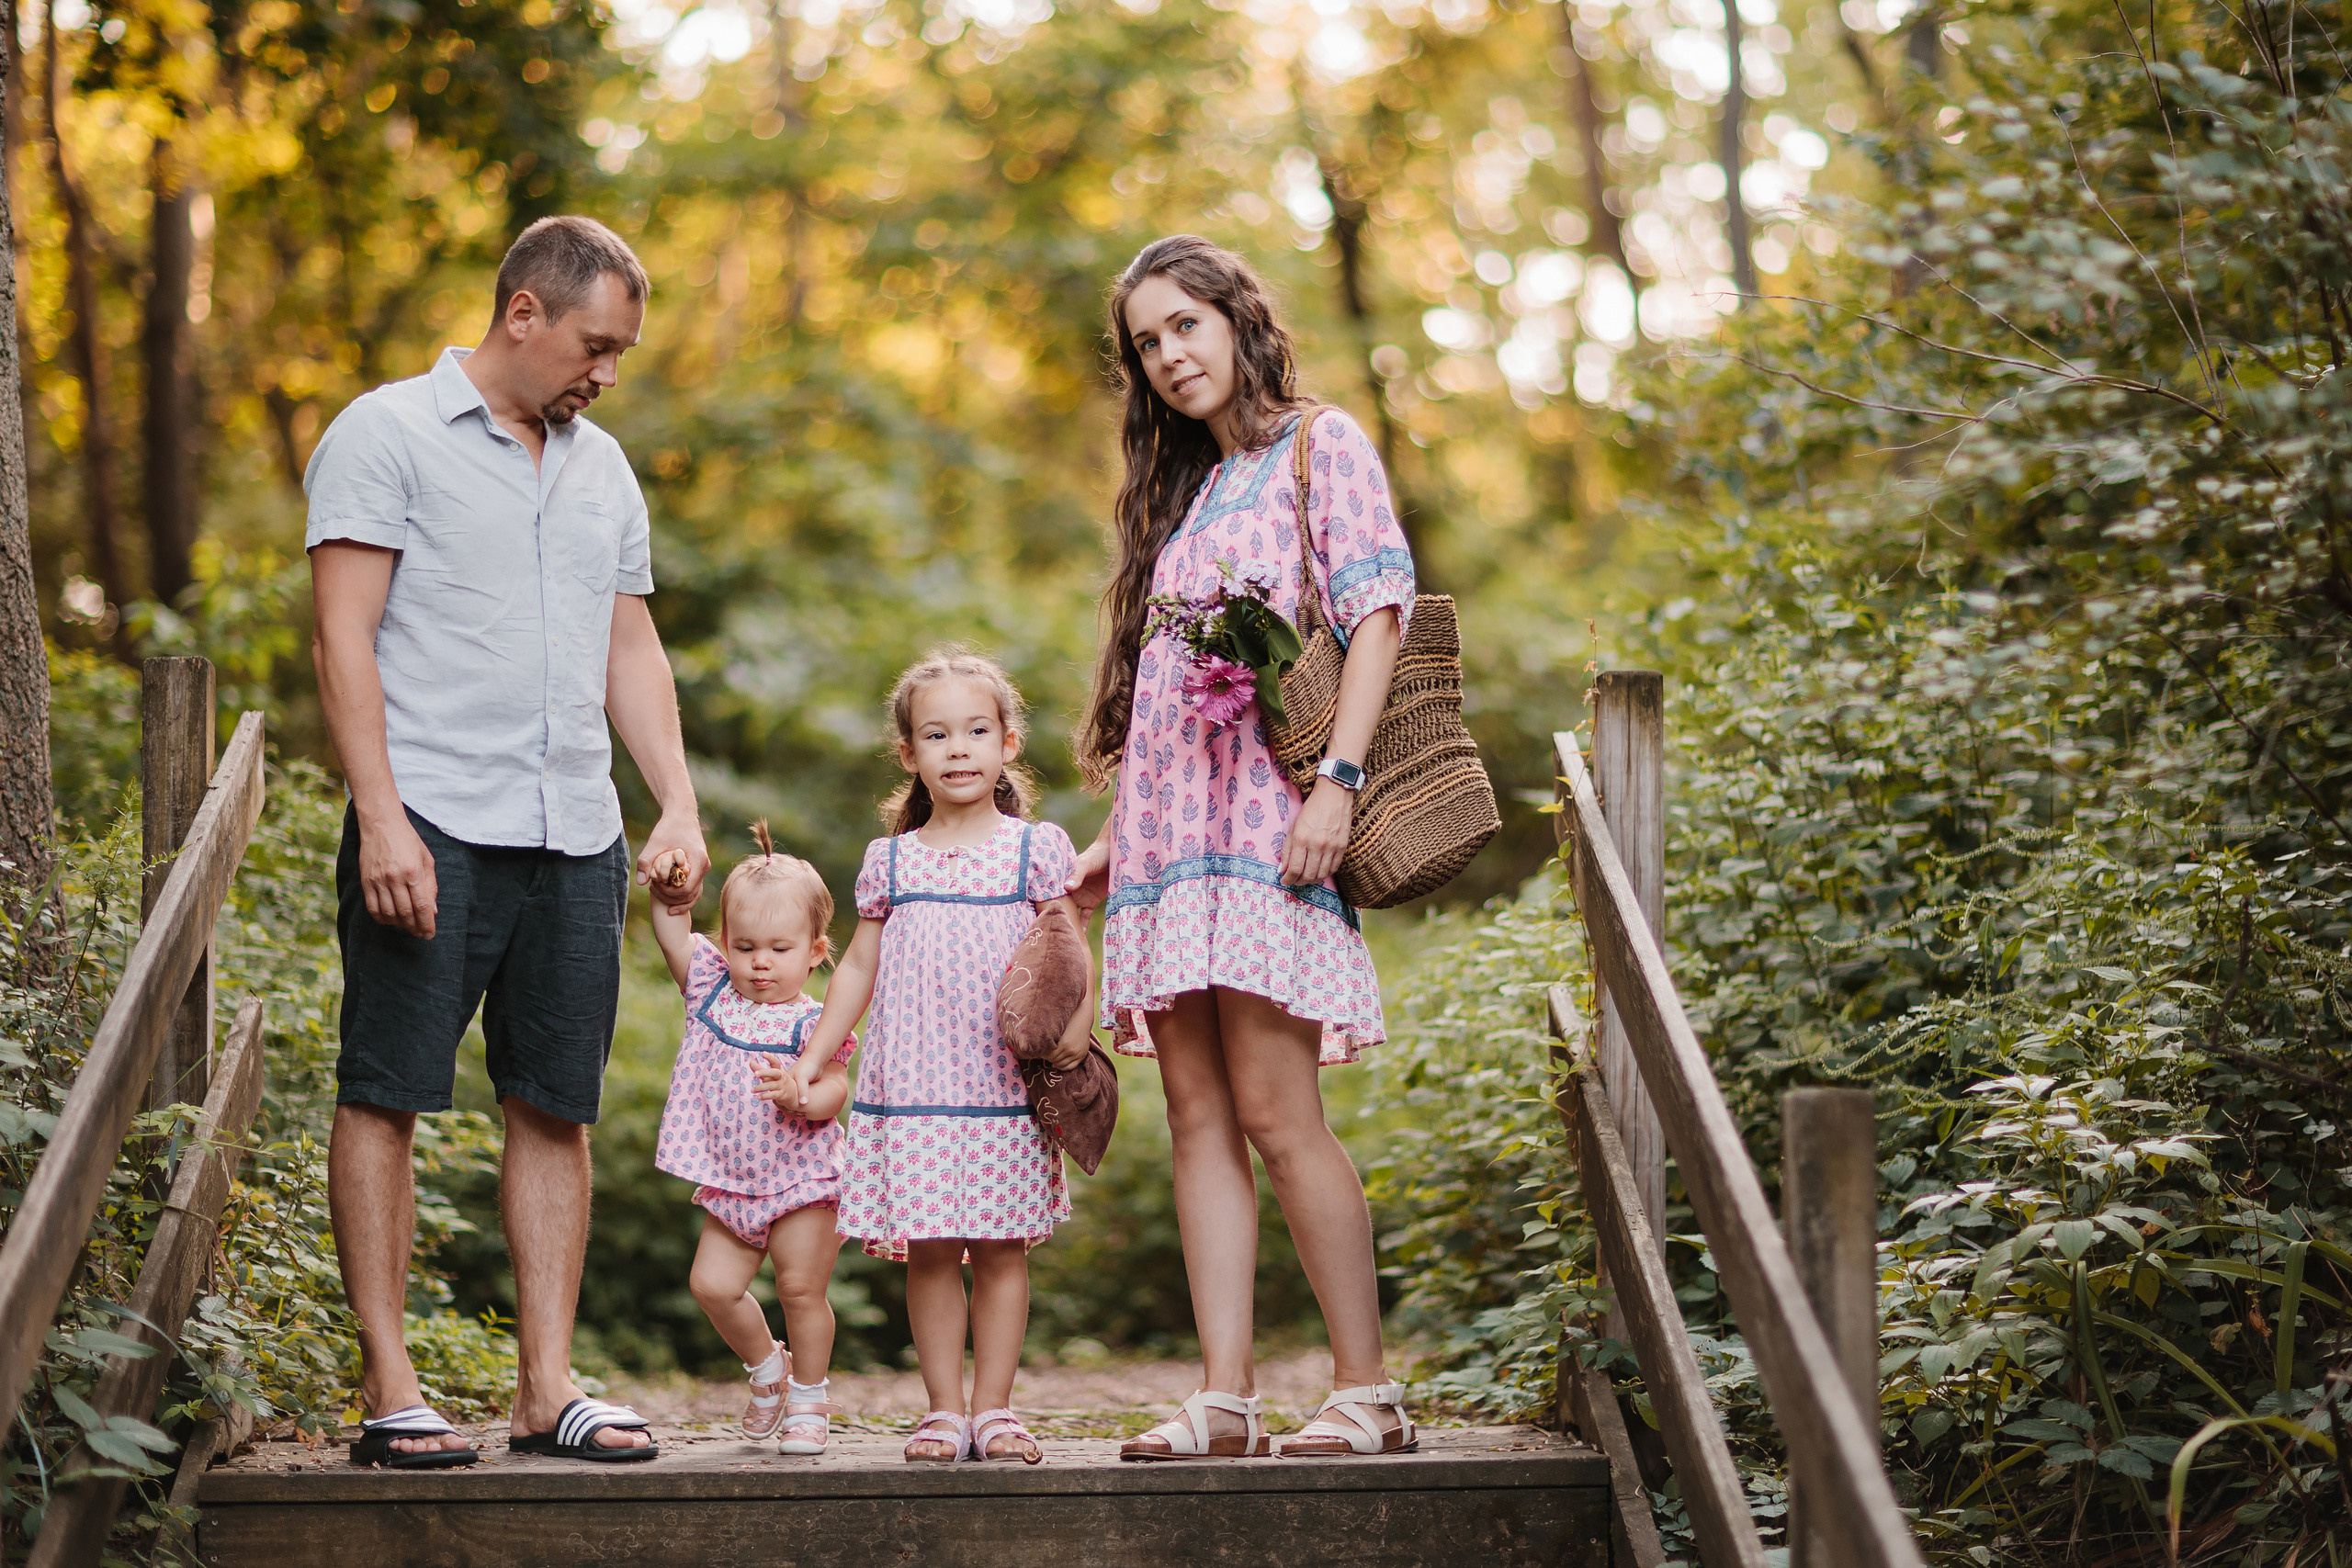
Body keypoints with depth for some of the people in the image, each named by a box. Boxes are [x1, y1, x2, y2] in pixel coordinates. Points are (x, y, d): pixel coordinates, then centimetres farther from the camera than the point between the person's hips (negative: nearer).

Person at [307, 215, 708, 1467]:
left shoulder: (602, 467, 20)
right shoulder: (387, 435, 0)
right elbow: (343, 637, -7)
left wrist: (680, 805, 9)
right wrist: (380, 817, -16)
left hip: (577, 837, 6)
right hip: (431, 823, -6)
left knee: (556, 1106, 5)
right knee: (385, 1094, -4)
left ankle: (546, 1385, 10)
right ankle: (388, 1386, 1)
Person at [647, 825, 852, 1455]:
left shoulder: (811, 1023, -8)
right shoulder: (713, 990, 4)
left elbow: (835, 1089, -13)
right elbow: (674, 932, 4)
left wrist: (803, 1095, -33)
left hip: (800, 1178, -5)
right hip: (730, 1185, 5)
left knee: (800, 1288, -2)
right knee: (713, 1285, -1)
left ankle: (809, 1399, 17)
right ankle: (766, 1367, 26)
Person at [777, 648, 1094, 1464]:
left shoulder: (1036, 847, 5)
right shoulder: (890, 860, 11)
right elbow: (858, 967, 16)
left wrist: (1075, 1021, -16)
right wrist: (809, 1060, 13)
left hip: (1006, 1088, -1)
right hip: (911, 1087, 1)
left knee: (1000, 1246, 1)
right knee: (928, 1249, 0)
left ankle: (993, 1409, 7)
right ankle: (944, 1413, 6)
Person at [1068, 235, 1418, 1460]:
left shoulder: (1318, 444, 5)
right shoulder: (1181, 492, 25)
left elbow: (1378, 612, -7)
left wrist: (1335, 779, -18)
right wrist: (1112, 838, 18)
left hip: (1266, 808, -7)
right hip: (1168, 814, 7)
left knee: (1272, 1107, -14)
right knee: (1197, 1111, -1)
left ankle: (1367, 1391, -9)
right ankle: (1225, 1395, -3)